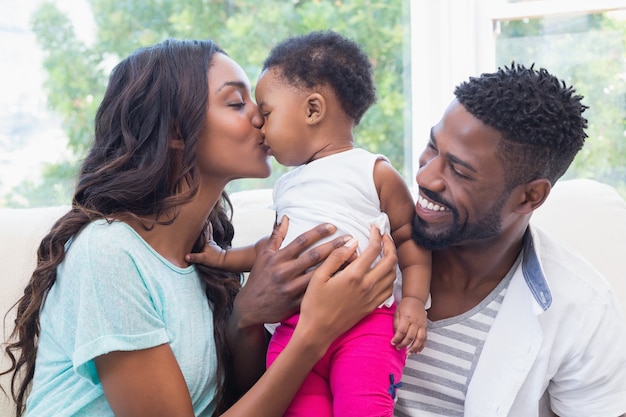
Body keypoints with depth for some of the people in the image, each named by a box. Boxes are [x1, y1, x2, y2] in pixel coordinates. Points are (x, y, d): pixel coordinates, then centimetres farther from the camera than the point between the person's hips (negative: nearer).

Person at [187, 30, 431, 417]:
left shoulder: (375, 172, 2)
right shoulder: (287, 185, 22)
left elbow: (410, 237, 4)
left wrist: (414, 300, -6)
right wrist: (226, 258, 24)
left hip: (366, 322, -5)